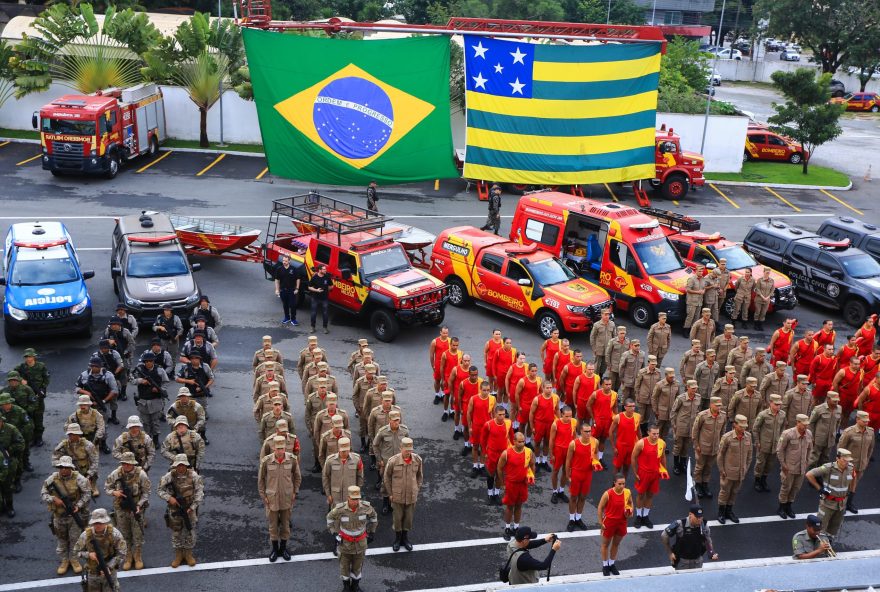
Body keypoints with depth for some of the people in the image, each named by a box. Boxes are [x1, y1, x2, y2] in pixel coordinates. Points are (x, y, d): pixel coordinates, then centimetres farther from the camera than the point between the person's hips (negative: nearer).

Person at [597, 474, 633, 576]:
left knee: (616, 543, 20)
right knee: (606, 544, 13)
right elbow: (600, 508, -12)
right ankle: (605, 565, 29)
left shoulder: (628, 492, -11)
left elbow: (630, 503, 11)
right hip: (609, 521, -4)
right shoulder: (608, 494, -23)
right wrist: (600, 522, -11)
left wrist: (630, 510, -8)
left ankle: (612, 564, 38)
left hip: (622, 521, 4)